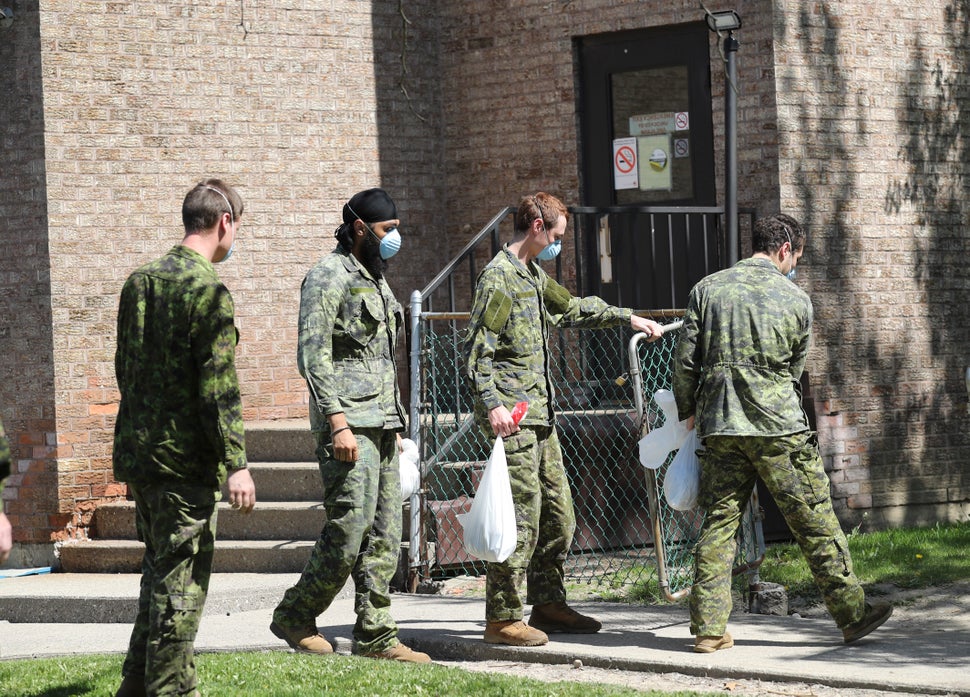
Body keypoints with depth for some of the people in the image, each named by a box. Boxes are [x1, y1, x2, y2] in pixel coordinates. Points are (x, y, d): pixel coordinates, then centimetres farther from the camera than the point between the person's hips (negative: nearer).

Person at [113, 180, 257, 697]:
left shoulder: (139, 282, 11)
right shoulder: (208, 291, -14)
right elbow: (218, 387, -18)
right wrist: (236, 465, -16)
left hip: (139, 454, 8)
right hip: (185, 459, -8)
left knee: (159, 572, 17)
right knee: (180, 580, -2)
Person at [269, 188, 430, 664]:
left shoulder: (375, 279, 20)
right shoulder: (330, 276, -9)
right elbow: (313, 355, -16)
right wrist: (338, 423, -22)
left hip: (380, 423, 9)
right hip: (348, 422, -9)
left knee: (384, 536, 5)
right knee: (349, 530, -11)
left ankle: (376, 637, 7)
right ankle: (295, 617, 3)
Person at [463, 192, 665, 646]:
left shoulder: (533, 276, 19)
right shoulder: (499, 277, -10)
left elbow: (573, 309, 37)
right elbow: (476, 349, -17)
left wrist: (630, 319, 36)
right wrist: (492, 405, -27)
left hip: (540, 414, 10)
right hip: (513, 418, -10)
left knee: (558, 515, 12)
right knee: (521, 516, -11)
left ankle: (548, 605, 22)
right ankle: (502, 618, -6)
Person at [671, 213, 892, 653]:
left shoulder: (706, 290, 5)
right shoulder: (796, 300, 2)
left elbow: (685, 360, 4)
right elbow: (795, 367, 11)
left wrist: (688, 411, 19)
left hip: (719, 426, 3)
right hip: (779, 427, -2)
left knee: (718, 524, 6)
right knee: (815, 520, 4)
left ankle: (709, 628, 3)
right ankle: (851, 613, 8)